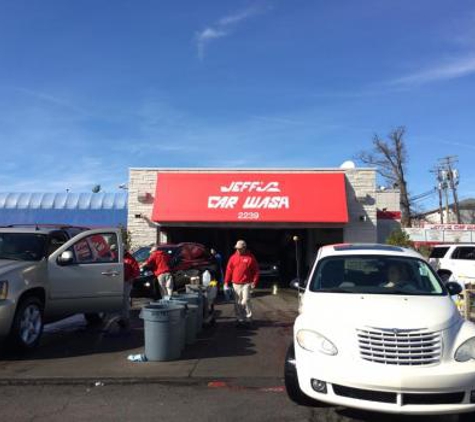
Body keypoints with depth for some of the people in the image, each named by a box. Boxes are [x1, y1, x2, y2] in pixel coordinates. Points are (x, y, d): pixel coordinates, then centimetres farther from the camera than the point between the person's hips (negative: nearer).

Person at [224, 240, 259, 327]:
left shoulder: (250, 257, -2)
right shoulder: (233, 257, 6)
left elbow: (256, 270, 0)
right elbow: (229, 270, 7)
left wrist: (254, 281, -8)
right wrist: (226, 282, 3)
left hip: (246, 284, -3)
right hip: (235, 284, 4)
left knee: (245, 301, -10)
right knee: (237, 303, 7)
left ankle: (248, 319, 4)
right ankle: (239, 319, 17)